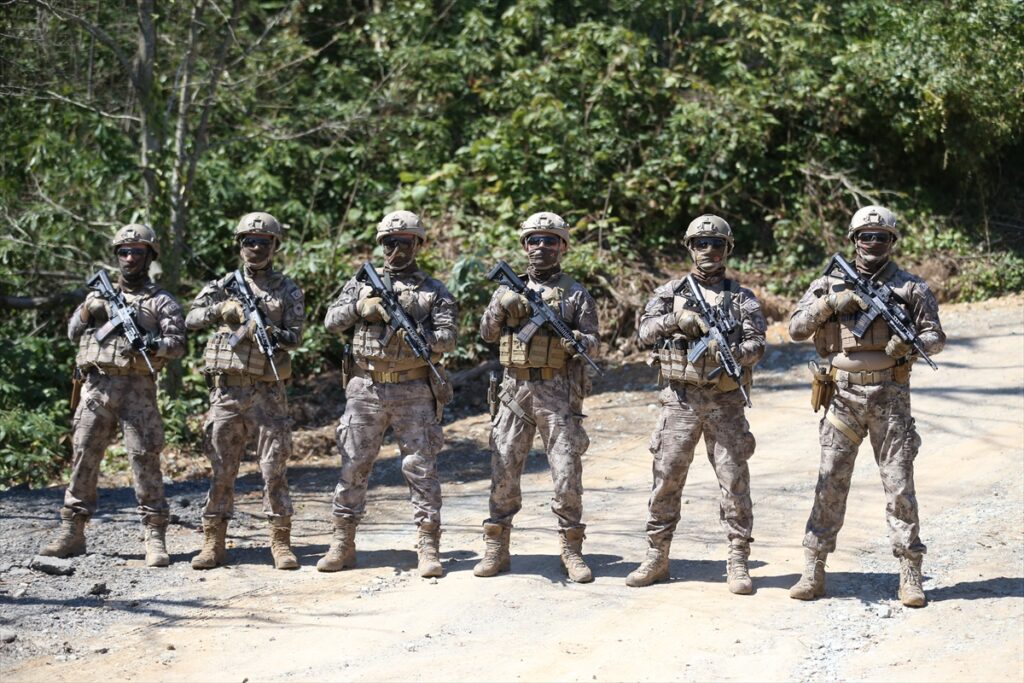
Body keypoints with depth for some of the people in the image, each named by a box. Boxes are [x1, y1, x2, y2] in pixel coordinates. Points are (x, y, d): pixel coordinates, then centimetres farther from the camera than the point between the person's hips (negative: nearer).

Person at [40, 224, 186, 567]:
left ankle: (155, 537, -4)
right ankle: (72, 533, 11)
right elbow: (73, 332, 17)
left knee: (145, 458, -7)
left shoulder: (162, 301, 5)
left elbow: (178, 343, -5)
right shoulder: (101, 293, 17)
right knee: (84, 456, 4)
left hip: (137, 388, -4)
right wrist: (88, 312, -3)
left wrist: (154, 345, -25)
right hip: (96, 385, 4)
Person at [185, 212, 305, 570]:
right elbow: (192, 319, -1)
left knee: (274, 468, -1)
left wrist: (271, 333, -22)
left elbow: (295, 337, -2)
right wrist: (220, 309, -19)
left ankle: (281, 543, 5)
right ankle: (213, 544, 10)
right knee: (221, 469, 4)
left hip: (267, 391, -1)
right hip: (226, 388, 1)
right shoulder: (225, 284, 9)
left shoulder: (287, 290, 6)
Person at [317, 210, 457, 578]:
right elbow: (331, 322, 5)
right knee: (353, 466, 4)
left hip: (414, 392, -2)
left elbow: (447, 339, -6)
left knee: (421, 468, -2)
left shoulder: (434, 291, 5)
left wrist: (413, 331, -19)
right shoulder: (362, 283, 11)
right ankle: (342, 544, 11)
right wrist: (360, 307, -11)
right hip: (366, 389, 2)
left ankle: (428, 548, 2)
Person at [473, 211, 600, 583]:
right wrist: (501, 307, -8)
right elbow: (487, 333, 10)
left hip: (558, 391, -2)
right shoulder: (510, 289, 14)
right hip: (515, 388, 2)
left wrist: (579, 342, -21)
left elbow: (592, 339, 1)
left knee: (567, 471, -4)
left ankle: (571, 550, 4)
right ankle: (496, 549, 9)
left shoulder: (576, 293, 6)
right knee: (503, 471, 2)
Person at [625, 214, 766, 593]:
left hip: (725, 401, -1)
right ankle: (656, 558, 12)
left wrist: (732, 352, -24)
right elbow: (646, 330, -3)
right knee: (666, 478, 3)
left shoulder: (741, 298, 7)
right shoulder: (670, 292, 10)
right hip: (680, 398, 1)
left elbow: (757, 345, -4)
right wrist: (676, 319, -20)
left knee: (734, 480, -2)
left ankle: (738, 562, 4)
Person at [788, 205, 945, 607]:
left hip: (890, 398, -1)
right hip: (843, 396, 1)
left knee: (900, 484, 0)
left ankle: (910, 574, 6)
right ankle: (814, 571, 5)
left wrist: (910, 343, -16)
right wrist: (831, 303, -11)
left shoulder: (910, 288, 5)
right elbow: (796, 329, 2)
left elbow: (936, 336, 5)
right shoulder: (830, 284, 8)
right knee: (830, 483, 0)